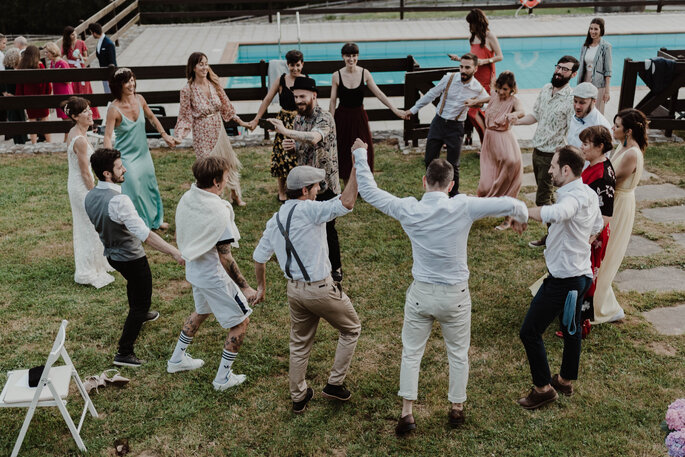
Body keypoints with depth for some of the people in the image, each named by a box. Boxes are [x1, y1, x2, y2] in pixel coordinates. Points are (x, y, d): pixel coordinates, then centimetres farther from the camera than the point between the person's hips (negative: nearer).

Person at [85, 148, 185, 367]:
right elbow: (145, 234, -40)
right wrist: (173, 251, -41)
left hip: (111, 254, 9)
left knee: (133, 283, 36)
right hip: (132, 258, -9)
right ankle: (124, 353, 8)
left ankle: (139, 314, 63)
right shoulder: (119, 201, -34)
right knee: (142, 302, 6)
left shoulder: (90, 196, -7)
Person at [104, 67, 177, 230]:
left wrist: (164, 135, 8)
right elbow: (107, 136, -24)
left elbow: (151, 117, 11)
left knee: (150, 185, 20)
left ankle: (155, 219, 42)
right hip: (126, 157, -6)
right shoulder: (114, 109, -24)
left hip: (143, 154, 6)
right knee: (134, 191, -2)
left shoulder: (139, 99, -8)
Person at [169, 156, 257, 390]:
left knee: (202, 311, 33)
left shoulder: (186, 199, -3)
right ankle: (223, 378, 17)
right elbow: (225, 258, -25)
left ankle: (177, 359, 45)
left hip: (194, 271, 9)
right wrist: (245, 287, -17)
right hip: (214, 277, -8)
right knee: (241, 321, 9)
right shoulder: (219, 211, -28)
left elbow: (178, 235, 11)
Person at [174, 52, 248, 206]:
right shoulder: (187, 90, -13)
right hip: (202, 134, -5)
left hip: (218, 130, 5)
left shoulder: (214, 84, 0)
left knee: (230, 162, 15)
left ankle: (236, 195, 36)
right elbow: (185, 116, -8)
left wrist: (241, 122, 16)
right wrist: (178, 136, -21)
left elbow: (225, 106, 12)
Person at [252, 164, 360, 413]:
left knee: (299, 344, 21)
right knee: (351, 329, 17)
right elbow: (347, 202, -30)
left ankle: (298, 397, 33)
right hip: (320, 289, -7)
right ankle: (335, 384, 21)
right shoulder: (307, 210, -19)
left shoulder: (275, 221, 6)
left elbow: (259, 257, 14)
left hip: (294, 289, 7)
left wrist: (261, 285, 29)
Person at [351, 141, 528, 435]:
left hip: (421, 293, 1)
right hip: (455, 295, 0)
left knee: (411, 353, 17)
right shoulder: (463, 208, -17)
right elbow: (510, 204, -14)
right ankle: (457, 408, 34)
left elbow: (369, 192, -3)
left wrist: (360, 155, 7)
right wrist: (521, 214, 10)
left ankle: (407, 413, 19)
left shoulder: (408, 210, -13)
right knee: (458, 353, 20)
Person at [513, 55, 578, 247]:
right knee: (548, 195, 19)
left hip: (553, 154, -7)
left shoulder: (571, 99, -17)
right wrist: (517, 121, 0)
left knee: (542, 199, -4)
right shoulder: (545, 89, 5)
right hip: (537, 150, 7)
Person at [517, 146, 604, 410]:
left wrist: (523, 211, -36)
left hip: (563, 279, -10)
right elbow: (597, 227, 21)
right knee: (571, 329, 24)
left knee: (530, 332, 0)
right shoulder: (589, 194, 5)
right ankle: (566, 380, 41)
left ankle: (543, 388, 11)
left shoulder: (573, 197, -26)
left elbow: (553, 214, -50)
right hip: (581, 272, 10)